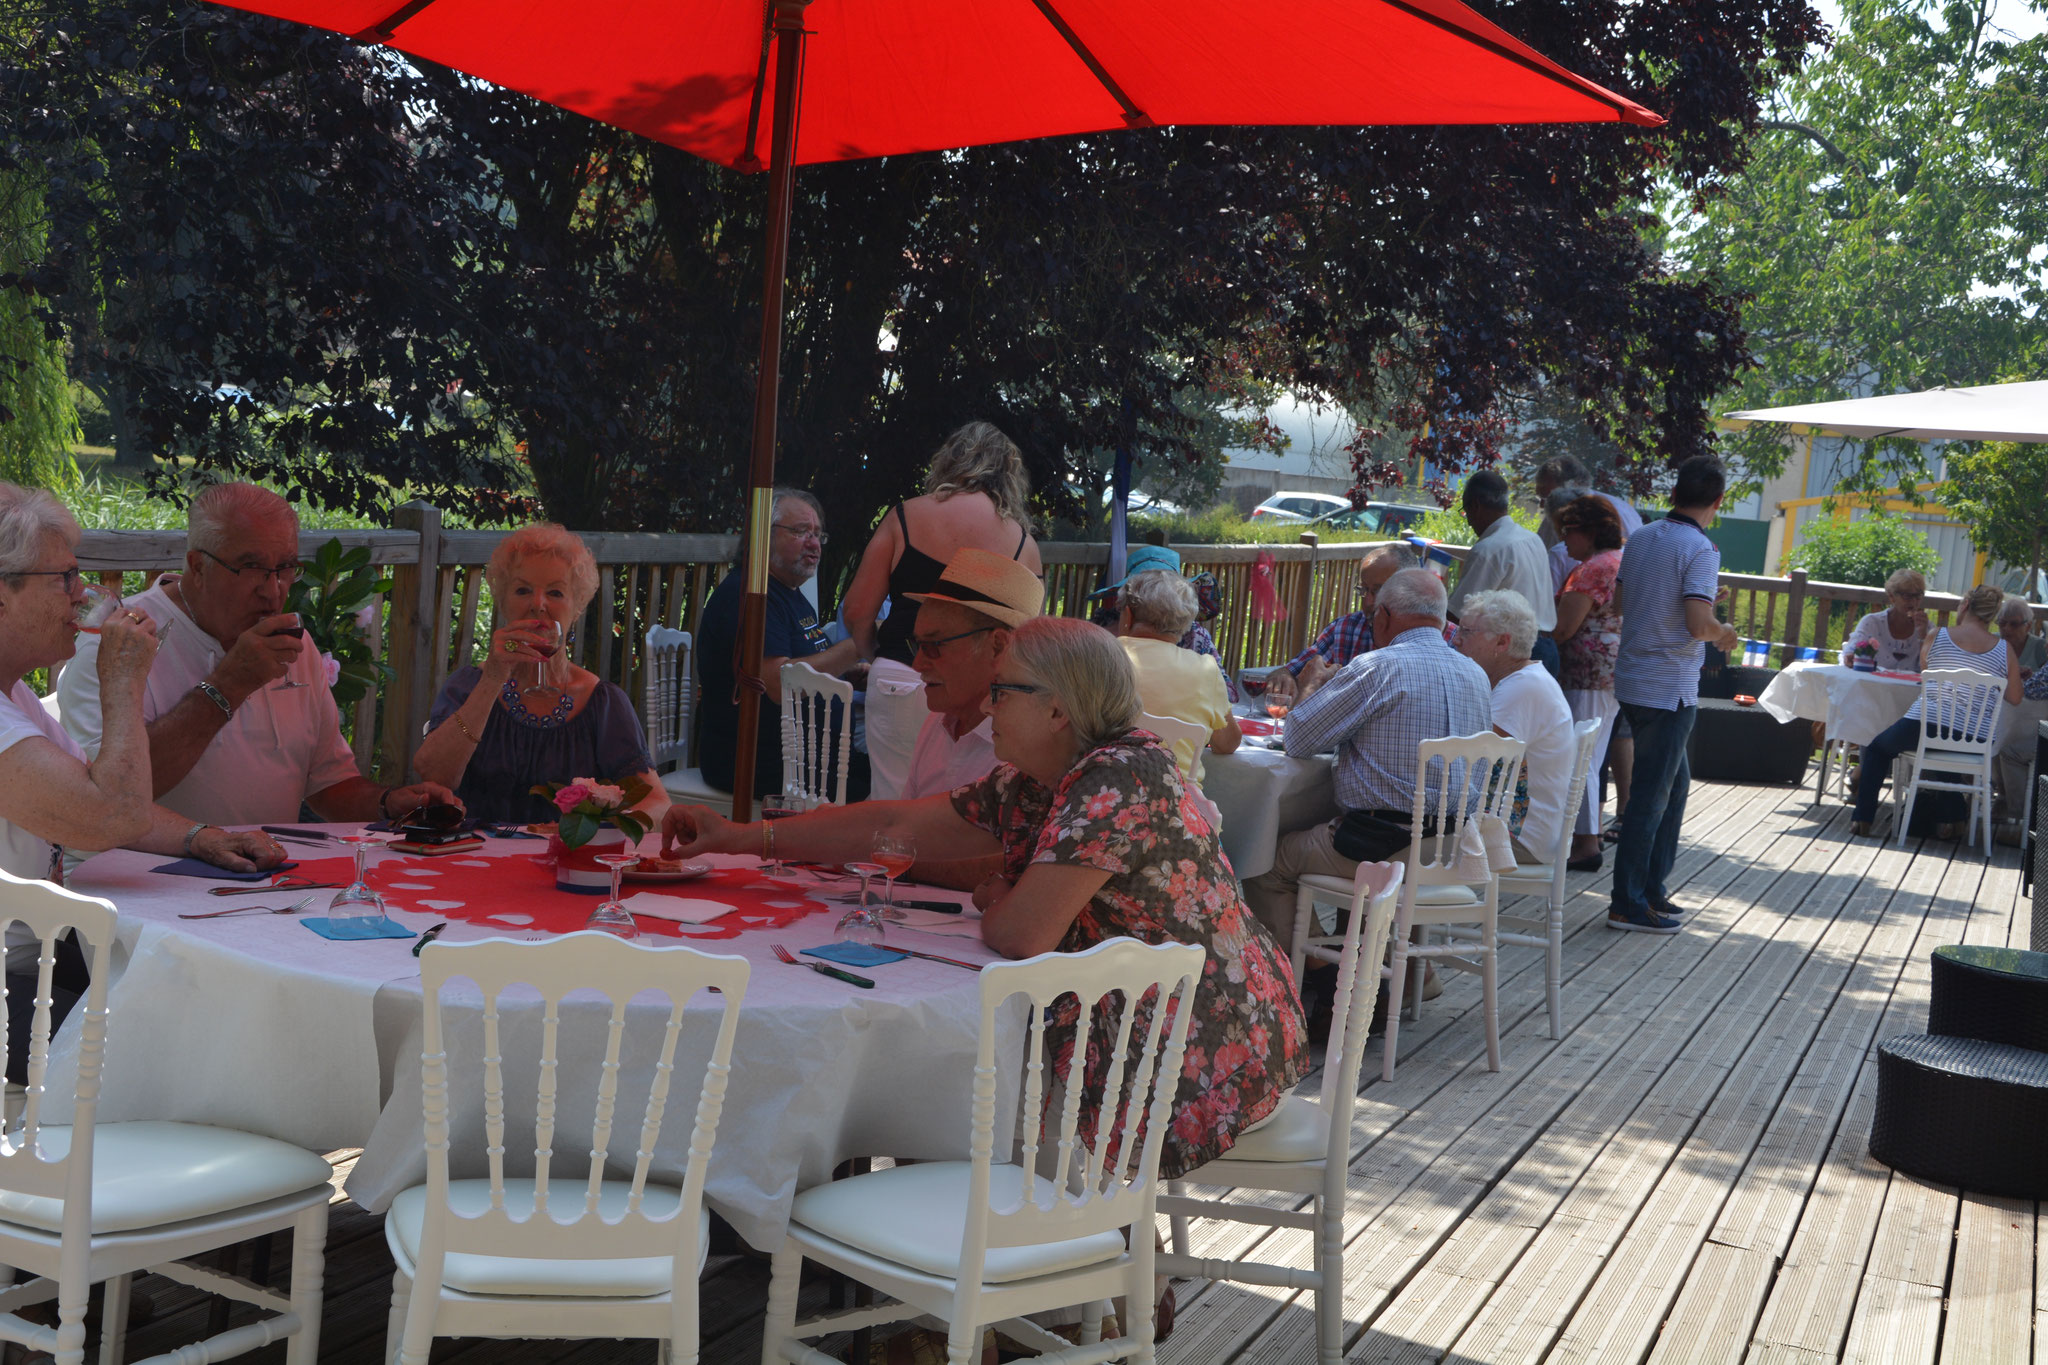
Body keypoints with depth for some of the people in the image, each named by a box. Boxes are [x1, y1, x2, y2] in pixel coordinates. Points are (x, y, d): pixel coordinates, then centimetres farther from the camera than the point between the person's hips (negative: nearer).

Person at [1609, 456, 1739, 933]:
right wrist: (1723, 633, -2)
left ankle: (1651, 888, 24)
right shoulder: (1700, 550, -16)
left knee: (1674, 781, 19)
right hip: (1670, 689, -8)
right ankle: (1628, 904, 3)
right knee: (1651, 795, -2)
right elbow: (1698, 624, -24)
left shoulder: (1640, 538, 8)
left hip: (1632, 678, 8)